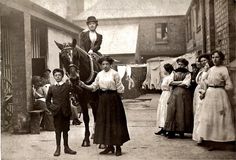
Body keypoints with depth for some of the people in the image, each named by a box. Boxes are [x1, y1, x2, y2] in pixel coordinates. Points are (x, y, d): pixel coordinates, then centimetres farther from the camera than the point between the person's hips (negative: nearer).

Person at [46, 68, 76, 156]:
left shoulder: (67, 86, 2)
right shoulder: (51, 87, 9)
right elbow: (47, 100, 14)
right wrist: (51, 107, 0)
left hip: (65, 112, -1)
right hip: (56, 112, 1)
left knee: (65, 130, 9)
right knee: (58, 130, 4)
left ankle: (66, 147, 19)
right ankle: (58, 148, 11)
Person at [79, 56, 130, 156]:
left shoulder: (114, 74, -6)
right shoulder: (100, 74, 8)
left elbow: (119, 88, -5)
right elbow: (94, 87, 6)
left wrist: (124, 88, -21)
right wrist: (85, 86, -6)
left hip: (113, 99, -5)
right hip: (103, 99, 5)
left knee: (115, 121, 0)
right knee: (104, 122, 7)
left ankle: (118, 147, 9)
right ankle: (109, 146, 19)